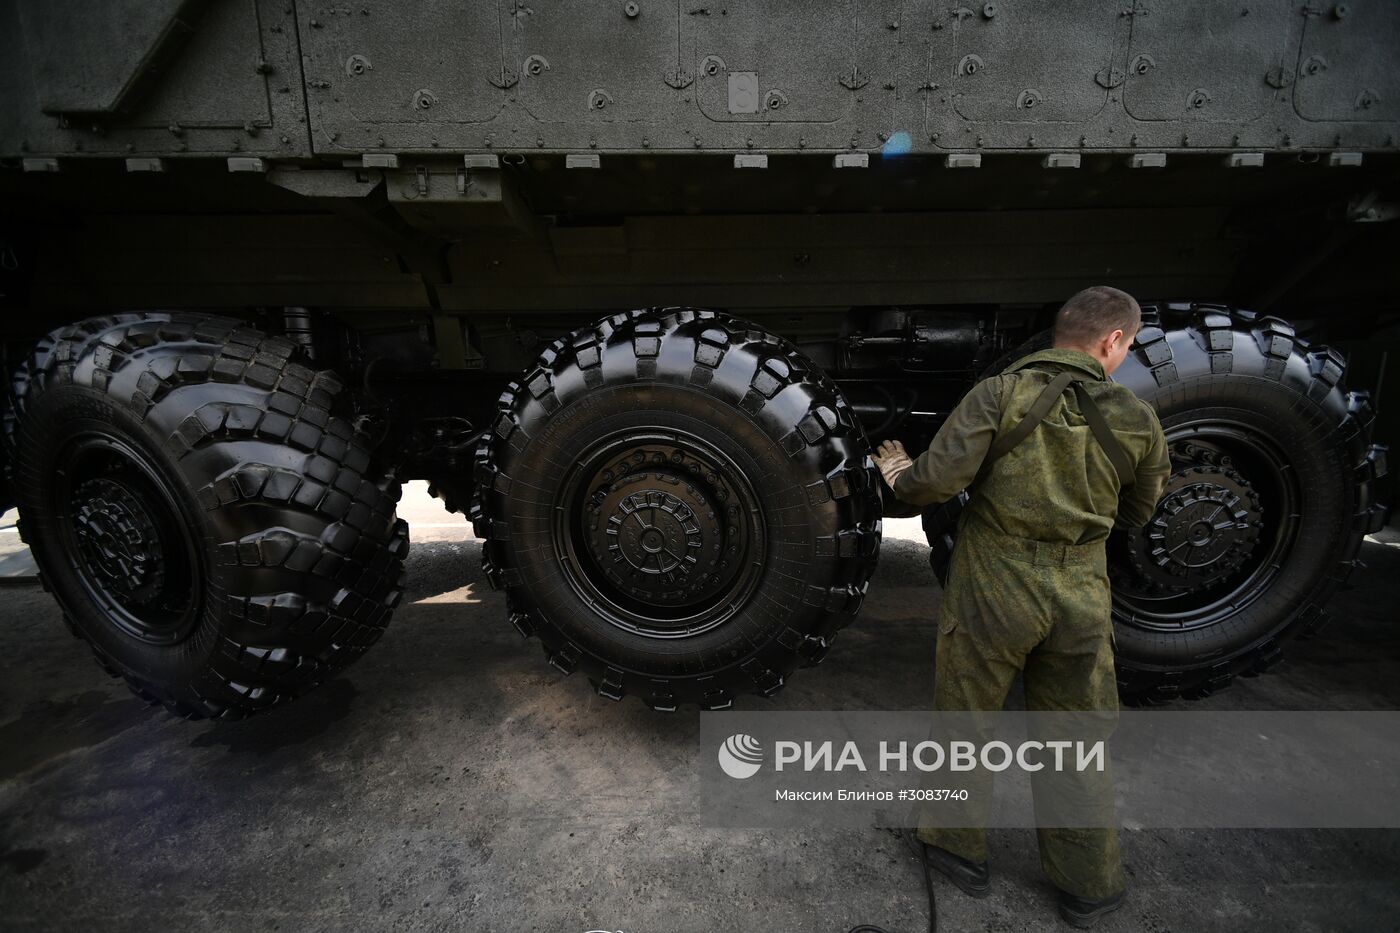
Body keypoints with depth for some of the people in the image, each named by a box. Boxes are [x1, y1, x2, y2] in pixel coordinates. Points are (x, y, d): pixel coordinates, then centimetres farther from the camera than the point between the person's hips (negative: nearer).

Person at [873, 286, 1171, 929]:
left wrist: (899, 476, 1)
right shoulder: (1137, 420, 0)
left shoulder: (999, 394, -11)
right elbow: (1135, 515, 13)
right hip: (1079, 595, 3)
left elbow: (938, 479, -20)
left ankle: (959, 849, 36)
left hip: (991, 587, -3)